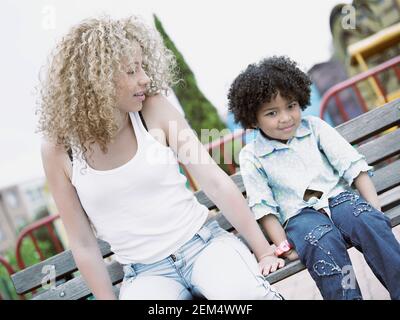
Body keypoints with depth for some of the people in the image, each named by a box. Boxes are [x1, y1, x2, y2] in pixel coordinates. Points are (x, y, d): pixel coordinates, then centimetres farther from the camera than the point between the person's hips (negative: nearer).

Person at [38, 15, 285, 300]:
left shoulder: (154, 110, -6)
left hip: (204, 243, 0)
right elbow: (83, 244, 1)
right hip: (145, 272, 0)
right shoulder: (59, 148, -7)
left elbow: (216, 182, -6)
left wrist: (264, 251, -7)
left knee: (251, 295, -30)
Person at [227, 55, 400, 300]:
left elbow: (353, 166, 7)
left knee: (369, 221, -30)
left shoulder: (314, 127, 11)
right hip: (299, 213, -2)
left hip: (337, 196, 2)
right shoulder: (251, 156, 8)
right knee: (323, 243, -35)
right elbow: (263, 206, 3)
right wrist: (283, 245, -10)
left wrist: (374, 207, -5)